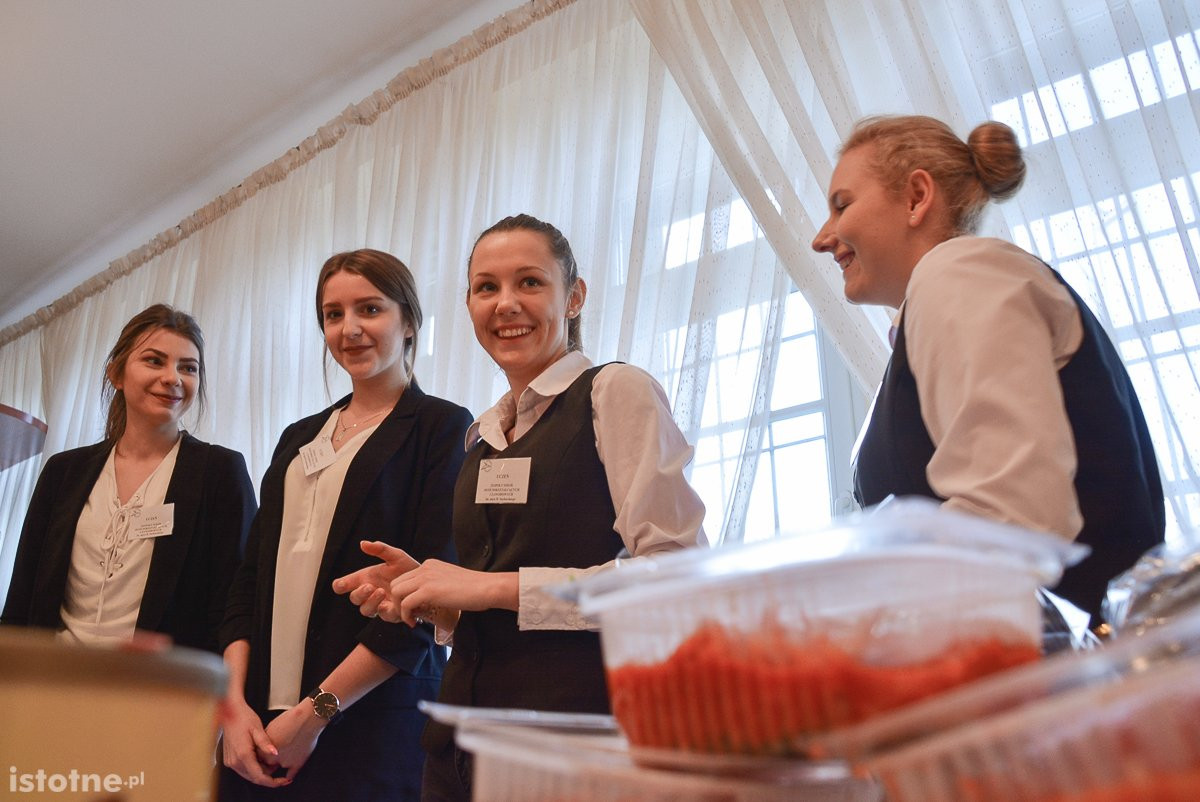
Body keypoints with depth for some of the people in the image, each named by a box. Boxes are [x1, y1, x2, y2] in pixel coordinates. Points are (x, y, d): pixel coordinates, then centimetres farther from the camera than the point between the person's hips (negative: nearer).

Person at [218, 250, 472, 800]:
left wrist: (318, 711, -14)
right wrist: (235, 702, -3)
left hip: (371, 723, -5)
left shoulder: (442, 427, -5)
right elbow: (252, 575, 11)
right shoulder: (298, 438, 15)